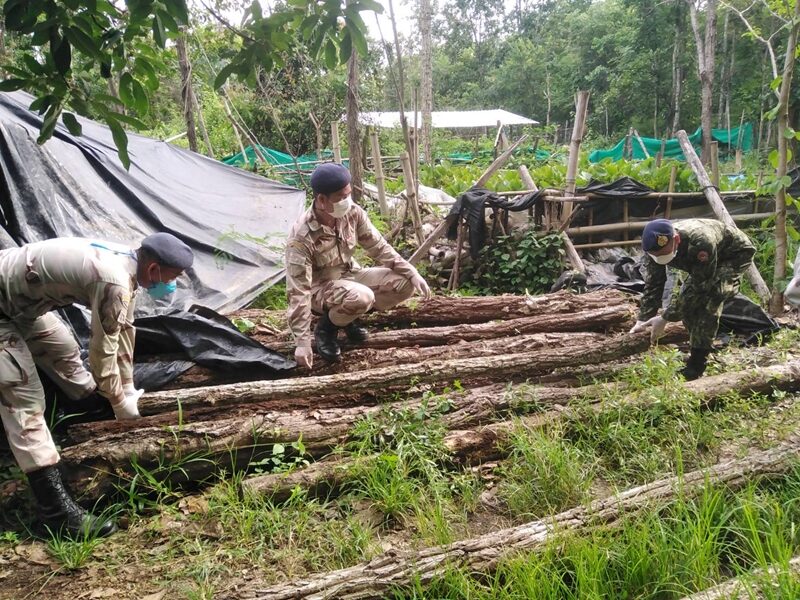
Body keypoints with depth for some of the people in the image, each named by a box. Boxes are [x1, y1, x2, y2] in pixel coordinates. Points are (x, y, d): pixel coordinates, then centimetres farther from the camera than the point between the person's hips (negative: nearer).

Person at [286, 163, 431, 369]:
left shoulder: (352, 213, -14)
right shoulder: (302, 237, -30)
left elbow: (379, 247, -2)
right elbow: (299, 291, -29)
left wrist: (412, 274, -9)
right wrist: (302, 342, -30)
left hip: (350, 275, 6)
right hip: (320, 288, -6)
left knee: (405, 283, -11)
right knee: (361, 297, -37)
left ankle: (348, 316, 6)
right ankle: (326, 327, -5)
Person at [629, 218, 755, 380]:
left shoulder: (700, 243, -44)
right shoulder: (655, 247, -25)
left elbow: (697, 287, -36)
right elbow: (652, 285, -18)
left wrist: (665, 318, -35)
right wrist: (642, 320, -26)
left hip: (736, 254, -7)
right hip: (708, 261, 7)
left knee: (709, 297, -26)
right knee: (686, 302, -7)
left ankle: (697, 364, -18)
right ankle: (699, 347, 14)